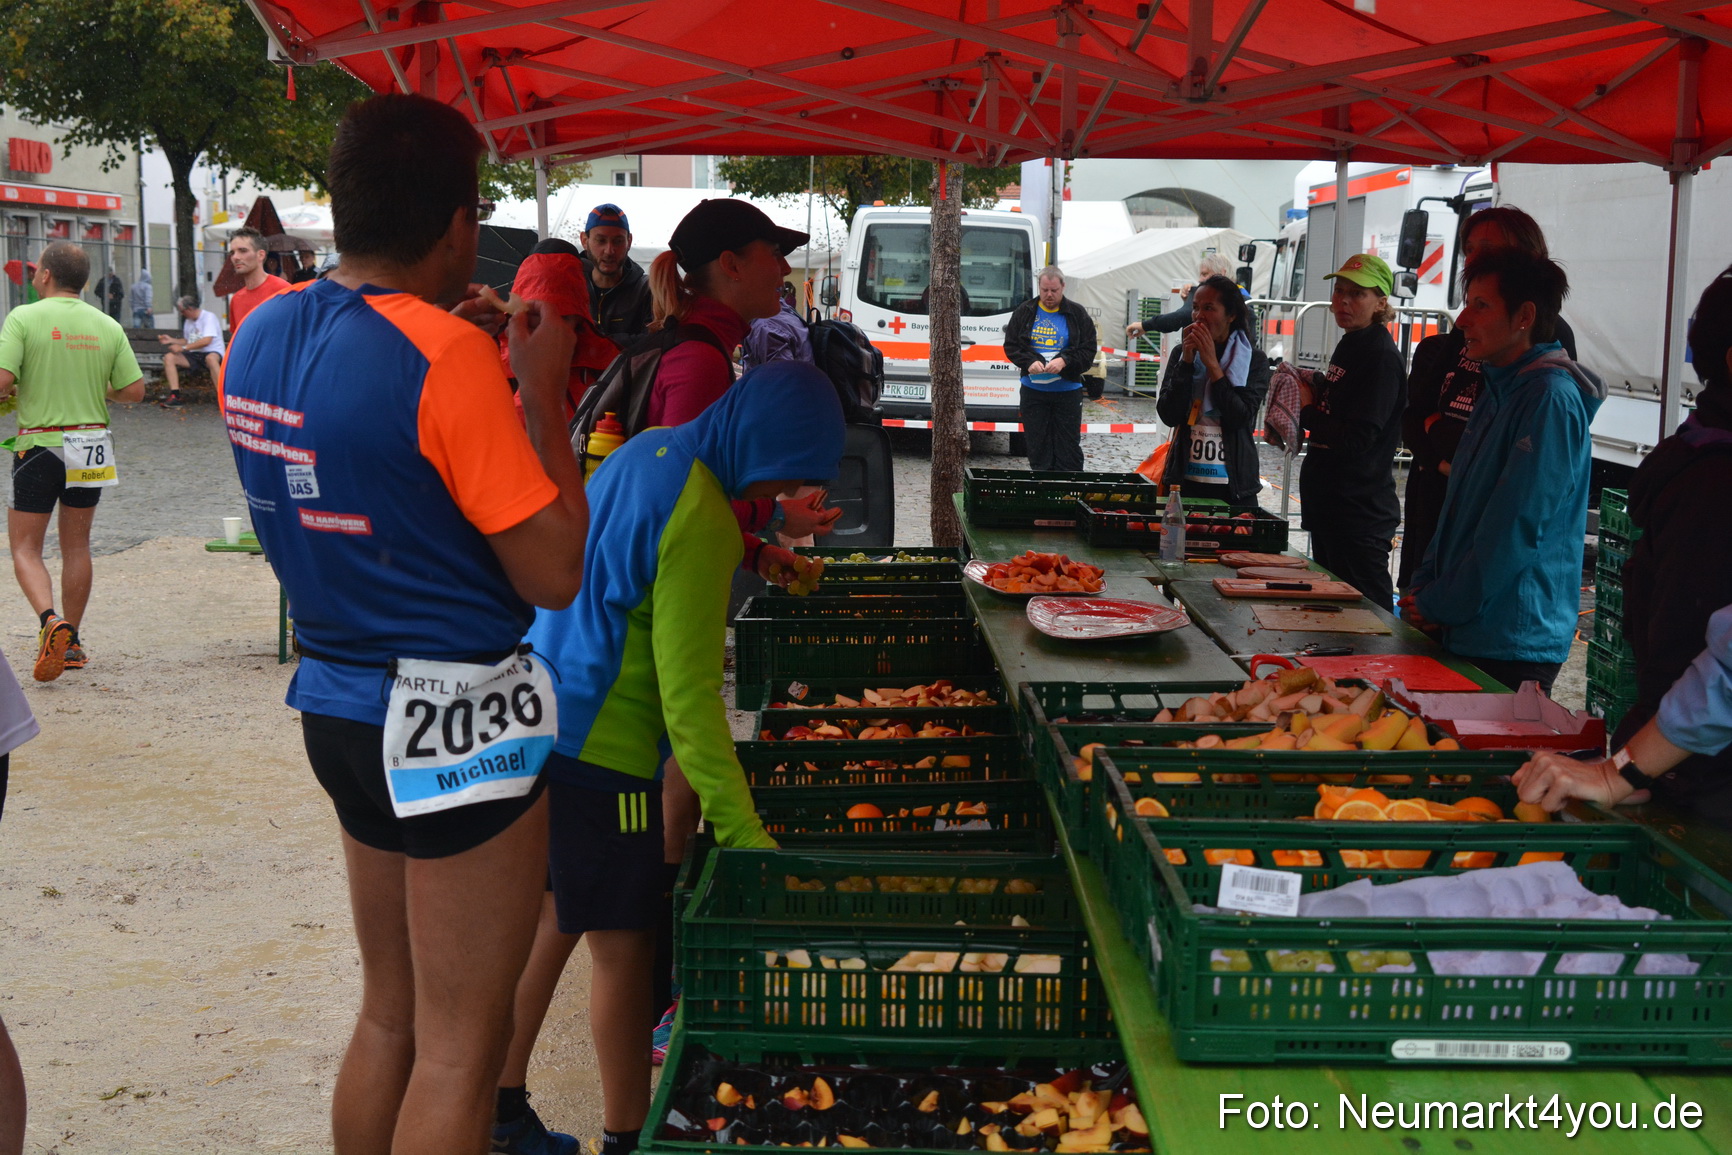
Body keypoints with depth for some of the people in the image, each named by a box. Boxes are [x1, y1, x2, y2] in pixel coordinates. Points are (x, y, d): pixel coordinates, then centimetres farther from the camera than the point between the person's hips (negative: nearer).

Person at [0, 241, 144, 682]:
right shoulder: (107, 326, 1)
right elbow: (134, 390, 0)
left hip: (39, 444, -4)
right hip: (91, 444, 4)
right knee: (77, 545, 15)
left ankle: (51, 620, -19)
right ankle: (70, 643, 20)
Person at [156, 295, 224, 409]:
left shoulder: (209, 317, -8)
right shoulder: (188, 321, 18)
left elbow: (206, 341, -20)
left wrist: (183, 348, -18)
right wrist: (171, 340, 12)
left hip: (213, 353, -8)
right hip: (194, 356, 8)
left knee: (211, 358, -42)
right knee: (169, 358, -12)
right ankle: (174, 396, -20)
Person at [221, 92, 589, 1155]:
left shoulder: (265, 334, 5)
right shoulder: (447, 357, -19)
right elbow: (555, 575, -17)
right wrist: (542, 393, -7)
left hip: (339, 703, 8)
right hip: (457, 718, -8)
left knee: (391, 1013, 22)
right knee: (461, 1047, 4)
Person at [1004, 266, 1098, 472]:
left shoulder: (1077, 314, 1)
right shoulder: (1025, 312, 5)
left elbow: (1089, 350, -1)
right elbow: (1010, 346, 6)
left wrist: (1065, 361, -18)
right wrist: (1029, 362, -13)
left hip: (1067, 391, -1)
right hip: (1033, 391, 2)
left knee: (1069, 449, -1)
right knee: (1038, 448, 5)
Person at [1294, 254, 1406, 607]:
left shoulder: (1382, 356, -16)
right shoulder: (1349, 345, 13)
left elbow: (1356, 438, -23)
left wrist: (1307, 411, -11)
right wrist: (1316, 386, 3)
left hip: (1360, 513, -10)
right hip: (1328, 504, 10)